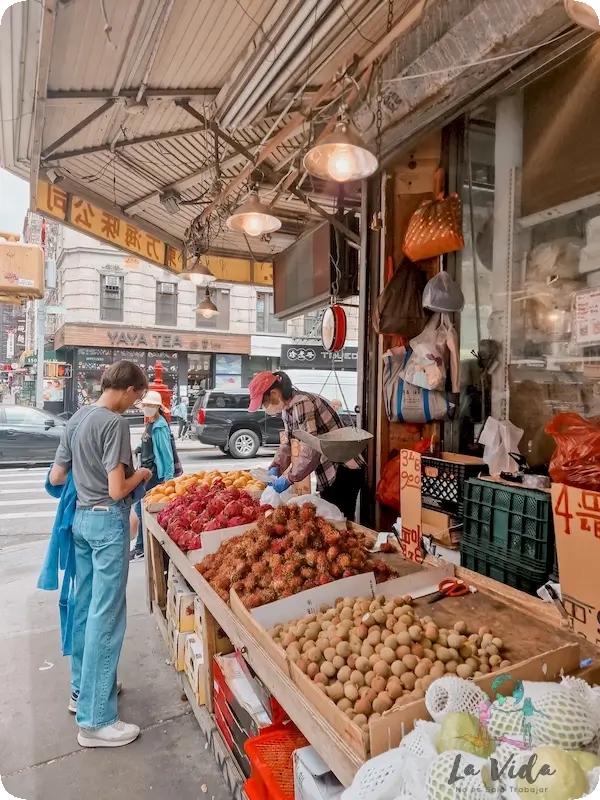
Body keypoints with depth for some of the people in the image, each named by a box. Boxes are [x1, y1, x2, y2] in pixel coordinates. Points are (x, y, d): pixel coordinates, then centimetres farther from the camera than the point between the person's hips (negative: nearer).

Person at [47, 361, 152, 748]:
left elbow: (56, 477, 12)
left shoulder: (77, 418, 8)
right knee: (106, 616, -1)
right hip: (108, 521, -9)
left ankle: (83, 689, 36)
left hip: (81, 517, 9)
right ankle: (96, 720, 9)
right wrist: (141, 474, -4)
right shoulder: (115, 423, -17)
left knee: (84, 606, 19)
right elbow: (117, 490, -22)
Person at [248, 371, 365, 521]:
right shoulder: (288, 409, 8)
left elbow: (311, 450, -27)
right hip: (329, 474, 10)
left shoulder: (302, 403, -22)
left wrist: (289, 479, -20)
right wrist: (275, 467, 1)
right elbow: (288, 443, 16)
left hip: (344, 472, -10)